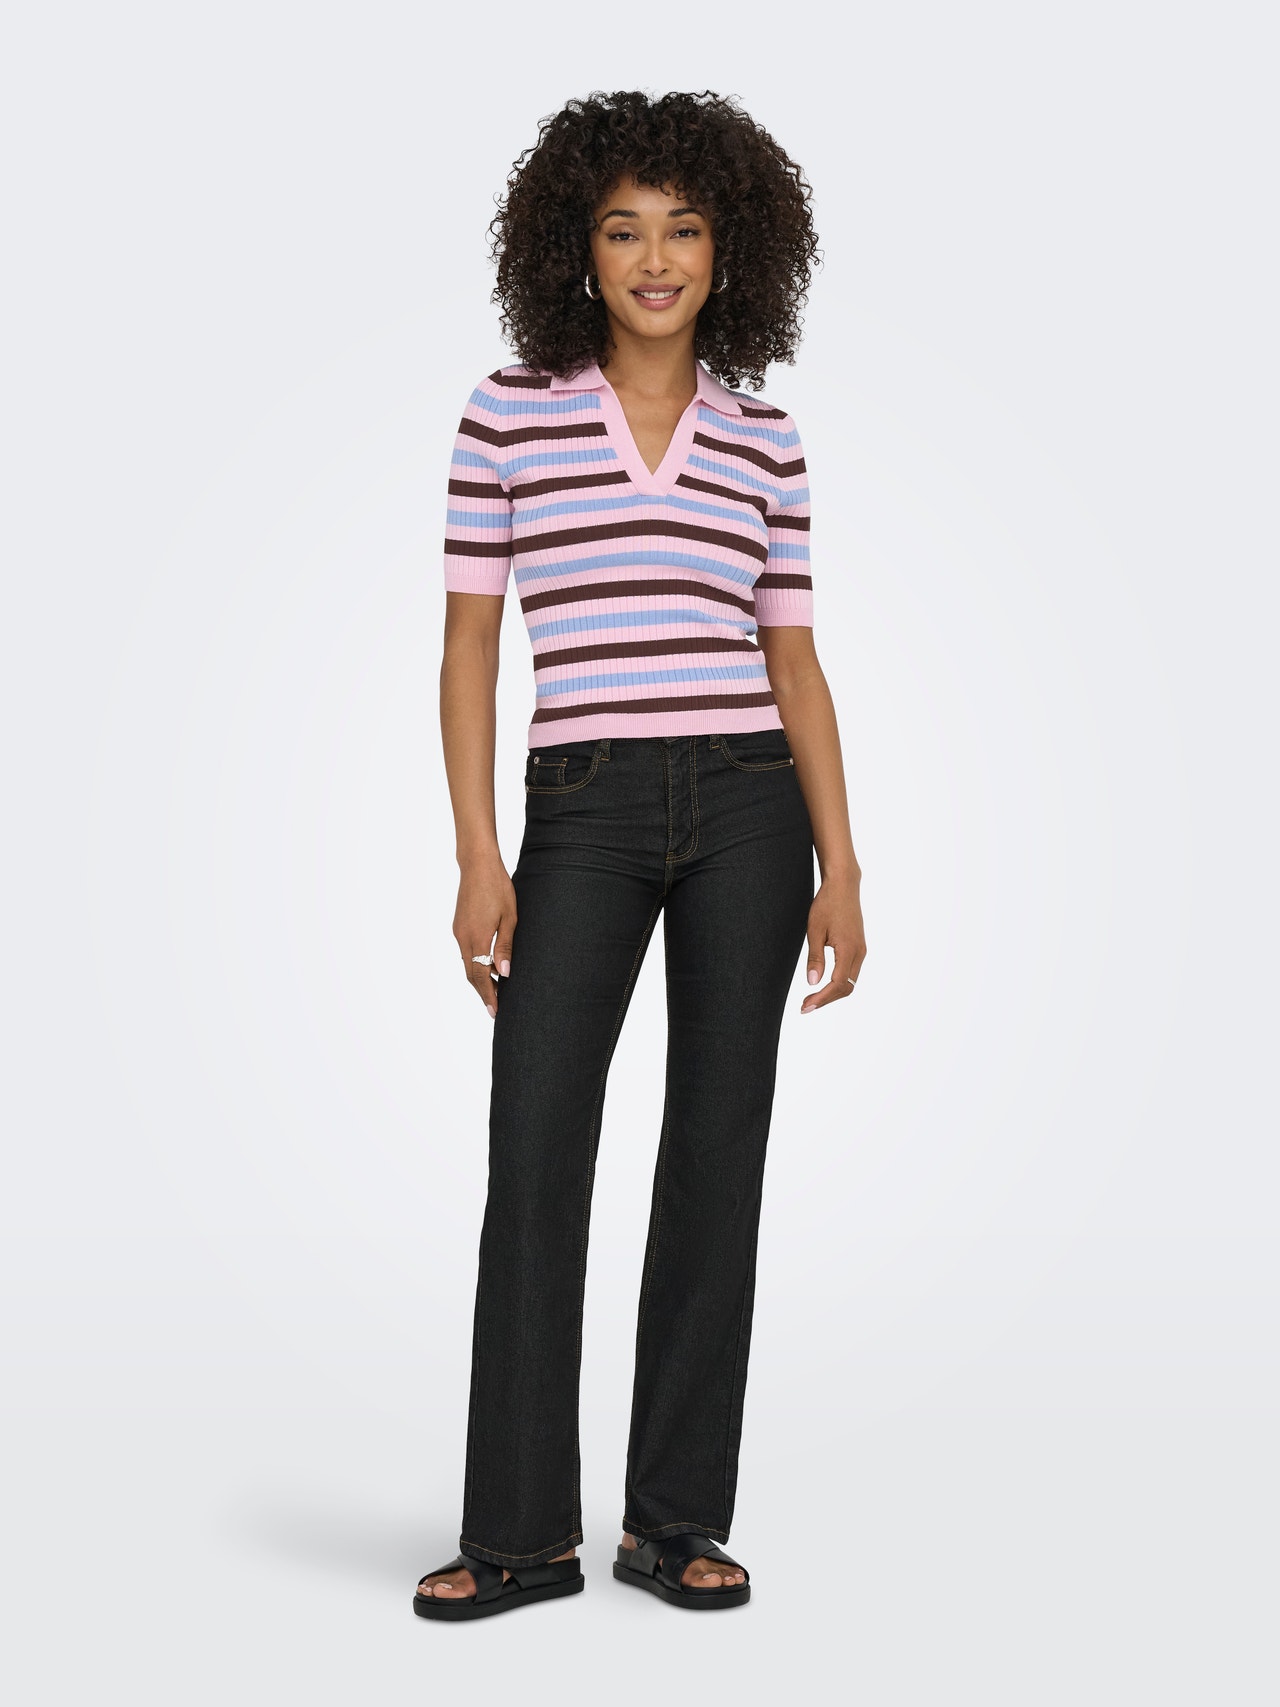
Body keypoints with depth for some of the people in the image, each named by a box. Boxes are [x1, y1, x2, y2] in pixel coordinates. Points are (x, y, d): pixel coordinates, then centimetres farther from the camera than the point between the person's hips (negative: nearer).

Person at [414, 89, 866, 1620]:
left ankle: (676, 1522, 13)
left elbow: (794, 658, 10)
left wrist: (841, 865, 2)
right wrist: (478, 859, -5)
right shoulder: (509, 415, 4)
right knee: (533, 1158, -6)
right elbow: (470, 643, 3)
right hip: (584, 814, -1)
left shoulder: (761, 441, 9)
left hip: (746, 806, 2)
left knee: (717, 1152, 3)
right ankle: (520, 1531, 6)